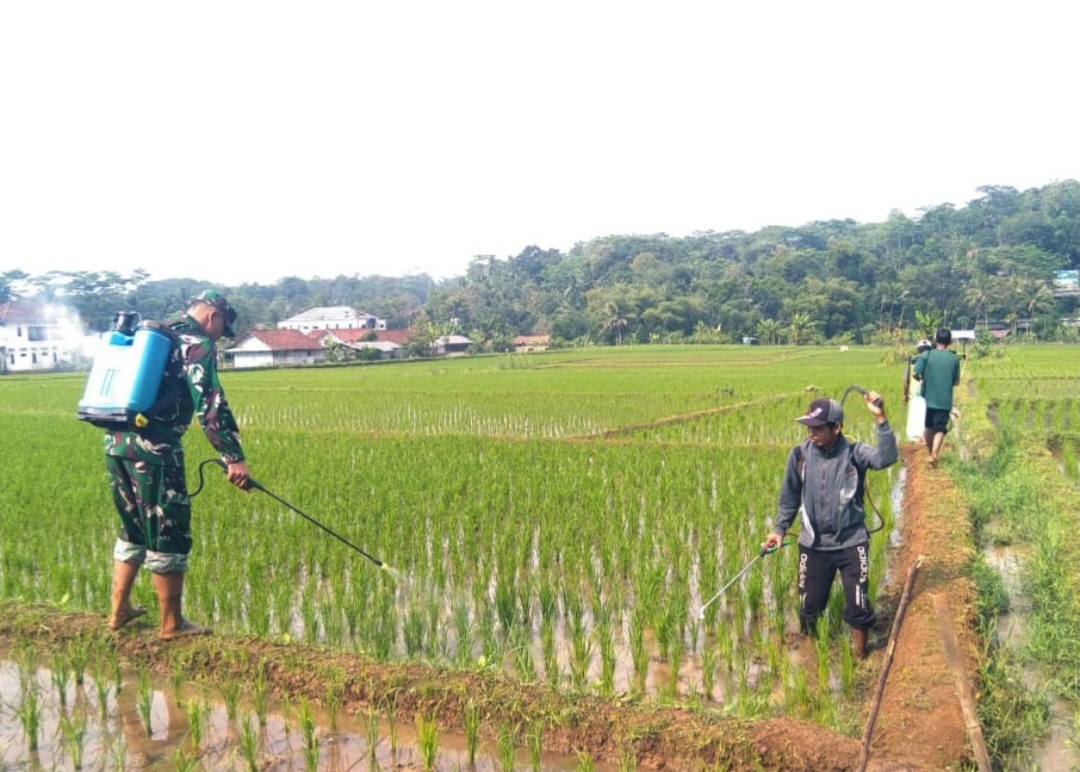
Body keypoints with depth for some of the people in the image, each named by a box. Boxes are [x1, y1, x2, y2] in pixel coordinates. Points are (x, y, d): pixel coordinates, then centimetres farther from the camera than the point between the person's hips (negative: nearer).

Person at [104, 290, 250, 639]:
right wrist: (234, 457, -17)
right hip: (153, 447, -8)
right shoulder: (197, 343, -5)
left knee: (134, 527, 21)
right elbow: (210, 404, -15)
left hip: (116, 441, 9)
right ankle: (171, 624, 11)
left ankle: (119, 610, 29)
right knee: (168, 532, 2)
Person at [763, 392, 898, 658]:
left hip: (851, 543, -2)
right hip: (813, 545, 2)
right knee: (809, 605, 13)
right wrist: (779, 529, 7)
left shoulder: (854, 453, -14)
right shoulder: (800, 454, -8)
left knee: (858, 605, 6)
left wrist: (880, 418, -41)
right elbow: (790, 496, 5)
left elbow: (886, 458, -33)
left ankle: (859, 656, 29)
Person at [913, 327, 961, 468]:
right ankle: (934, 455, -15)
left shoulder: (926, 355, -6)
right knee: (940, 429, 2)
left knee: (929, 427, 18)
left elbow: (916, 374, -10)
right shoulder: (954, 359, -2)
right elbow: (956, 382, 3)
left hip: (928, 398, 1)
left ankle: (930, 453, 30)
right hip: (945, 401, -1)